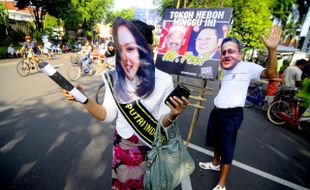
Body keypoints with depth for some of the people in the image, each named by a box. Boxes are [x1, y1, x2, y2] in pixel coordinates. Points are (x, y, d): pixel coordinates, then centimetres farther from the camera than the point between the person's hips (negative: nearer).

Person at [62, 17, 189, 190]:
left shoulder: (163, 81, -22)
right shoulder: (114, 79, -13)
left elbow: (162, 123, -13)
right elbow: (108, 116, -11)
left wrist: (172, 115, -34)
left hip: (151, 149, -1)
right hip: (122, 147, 2)